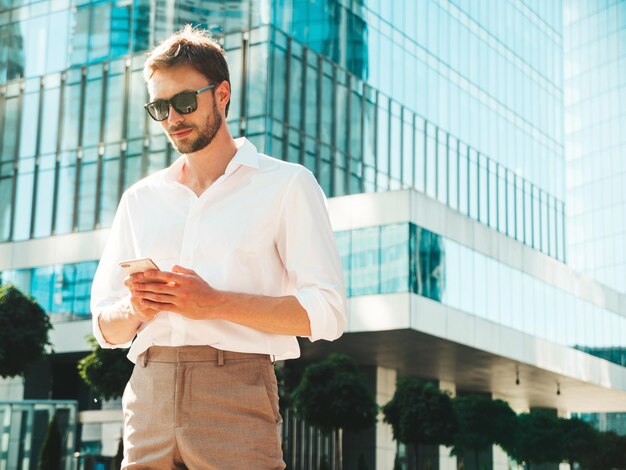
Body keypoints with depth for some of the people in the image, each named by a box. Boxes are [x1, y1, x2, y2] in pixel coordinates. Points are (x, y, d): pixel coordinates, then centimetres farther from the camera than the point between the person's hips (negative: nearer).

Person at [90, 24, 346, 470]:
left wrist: (215, 303, -14)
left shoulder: (286, 185, 5)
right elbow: (107, 328, 19)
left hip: (234, 393, -4)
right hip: (148, 395, 4)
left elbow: (325, 313, -5)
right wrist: (134, 309, -4)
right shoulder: (141, 199, 18)